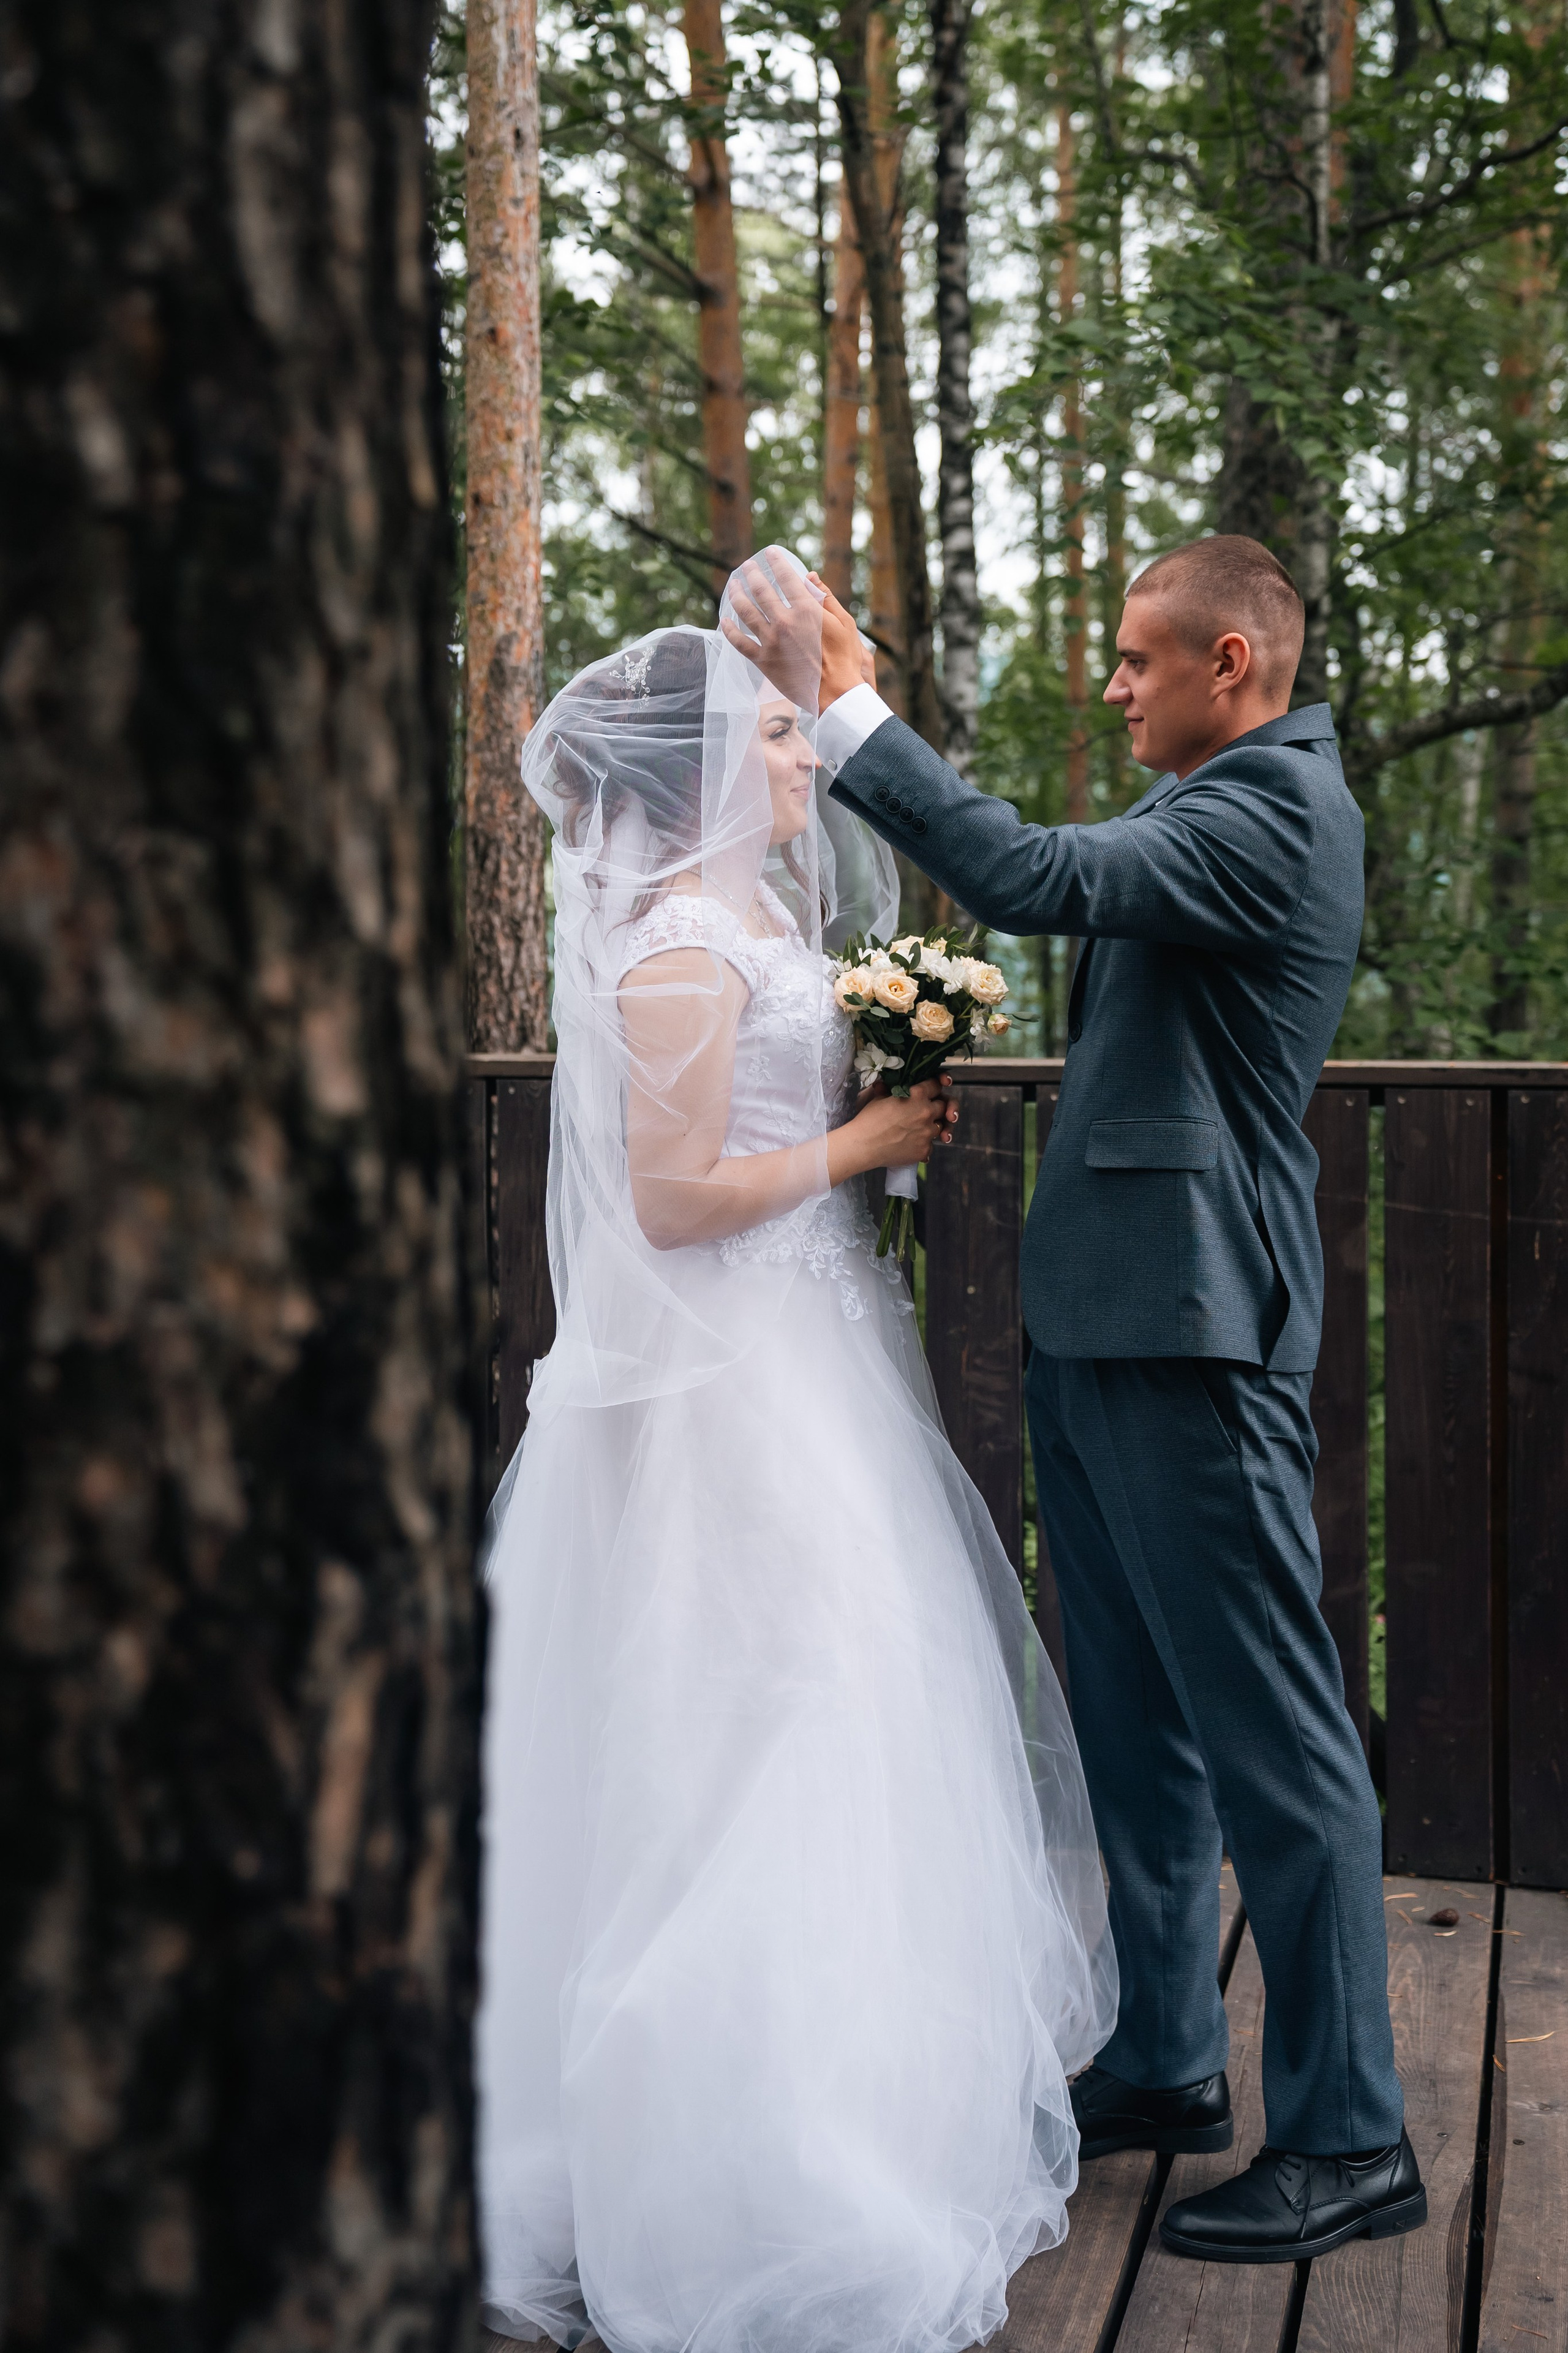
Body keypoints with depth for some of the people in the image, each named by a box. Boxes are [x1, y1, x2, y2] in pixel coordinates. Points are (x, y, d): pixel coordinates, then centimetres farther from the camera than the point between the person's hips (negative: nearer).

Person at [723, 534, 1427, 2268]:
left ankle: (1349, 2138, 6)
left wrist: (852, 716, -20)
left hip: (1187, 1331, -10)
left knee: (1267, 1732, -3)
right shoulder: (1208, 806, 17)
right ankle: (1166, 2065, 30)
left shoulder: (1278, 805, -14)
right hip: (1104, 1323, 10)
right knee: (1136, 1721, 17)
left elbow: (1036, 880, -25)